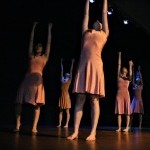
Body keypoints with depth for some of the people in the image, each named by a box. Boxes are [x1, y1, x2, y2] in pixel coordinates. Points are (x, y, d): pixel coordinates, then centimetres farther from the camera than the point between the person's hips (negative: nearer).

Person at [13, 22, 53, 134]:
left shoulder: (45, 57, 16)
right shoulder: (31, 56, 20)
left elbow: (49, 43, 18)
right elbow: (31, 40, 25)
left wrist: (49, 29, 23)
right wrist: (34, 27, 30)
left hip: (38, 79, -2)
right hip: (27, 79, 3)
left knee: (37, 104, -9)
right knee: (19, 102, -3)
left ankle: (34, 127, -13)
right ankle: (18, 124, 6)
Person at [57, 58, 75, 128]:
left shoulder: (69, 80, 3)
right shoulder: (62, 79, 13)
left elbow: (71, 71, 3)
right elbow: (62, 70, 19)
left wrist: (72, 63, 3)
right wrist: (61, 62, 26)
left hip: (66, 96, -5)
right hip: (62, 96, 5)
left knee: (67, 111, -2)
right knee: (60, 111, 5)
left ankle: (66, 124, -2)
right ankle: (60, 124, 8)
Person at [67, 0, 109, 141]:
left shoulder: (104, 34, 21)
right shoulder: (86, 33, 26)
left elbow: (104, 14, 30)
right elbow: (86, 14, 35)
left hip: (95, 65, -2)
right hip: (83, 66, 3)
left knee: (94, 100, -5)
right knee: (79, 99, -1)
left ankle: (93, 132, -3)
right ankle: (75, 131, 0)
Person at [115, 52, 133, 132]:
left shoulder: (128, 78, 9)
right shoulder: (119, 76, 11)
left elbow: (130, 75, -15)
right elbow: (119, 65, 10)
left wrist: (130, 66, -18)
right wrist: (119, 56, 11)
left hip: (126, 94, -1)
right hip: (119, 94, 1)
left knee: (127, 111, -1)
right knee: (119, 111, -1)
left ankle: (127, 127, 2)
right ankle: (119, 127, 1)